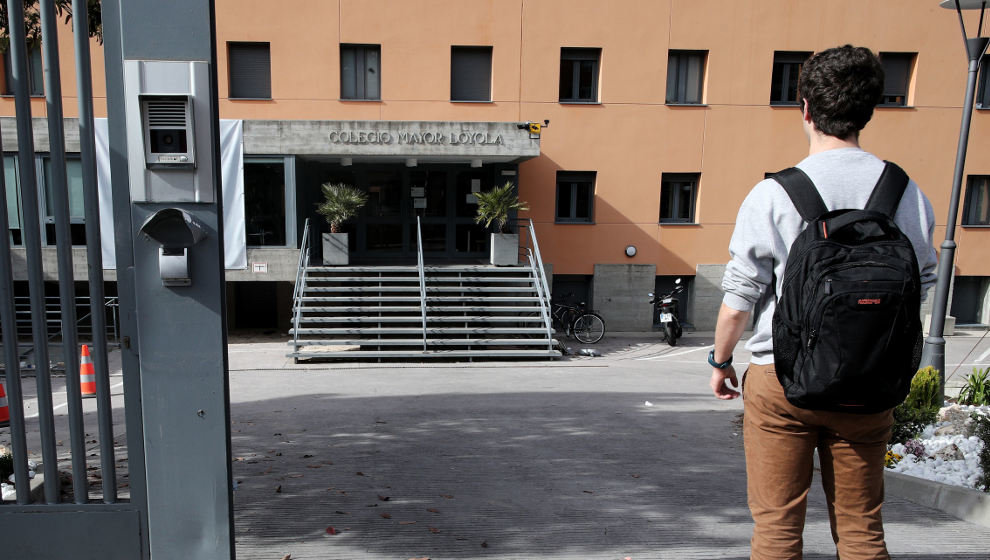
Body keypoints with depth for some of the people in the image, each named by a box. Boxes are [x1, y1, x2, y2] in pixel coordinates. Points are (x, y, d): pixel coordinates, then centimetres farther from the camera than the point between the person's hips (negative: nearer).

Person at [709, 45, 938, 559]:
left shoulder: (772, 195, -12)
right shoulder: (906, 192, -1)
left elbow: (739, 300, -10)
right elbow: (921, 286, 11)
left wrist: (720, 361, 6)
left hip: (782, 379, -3)